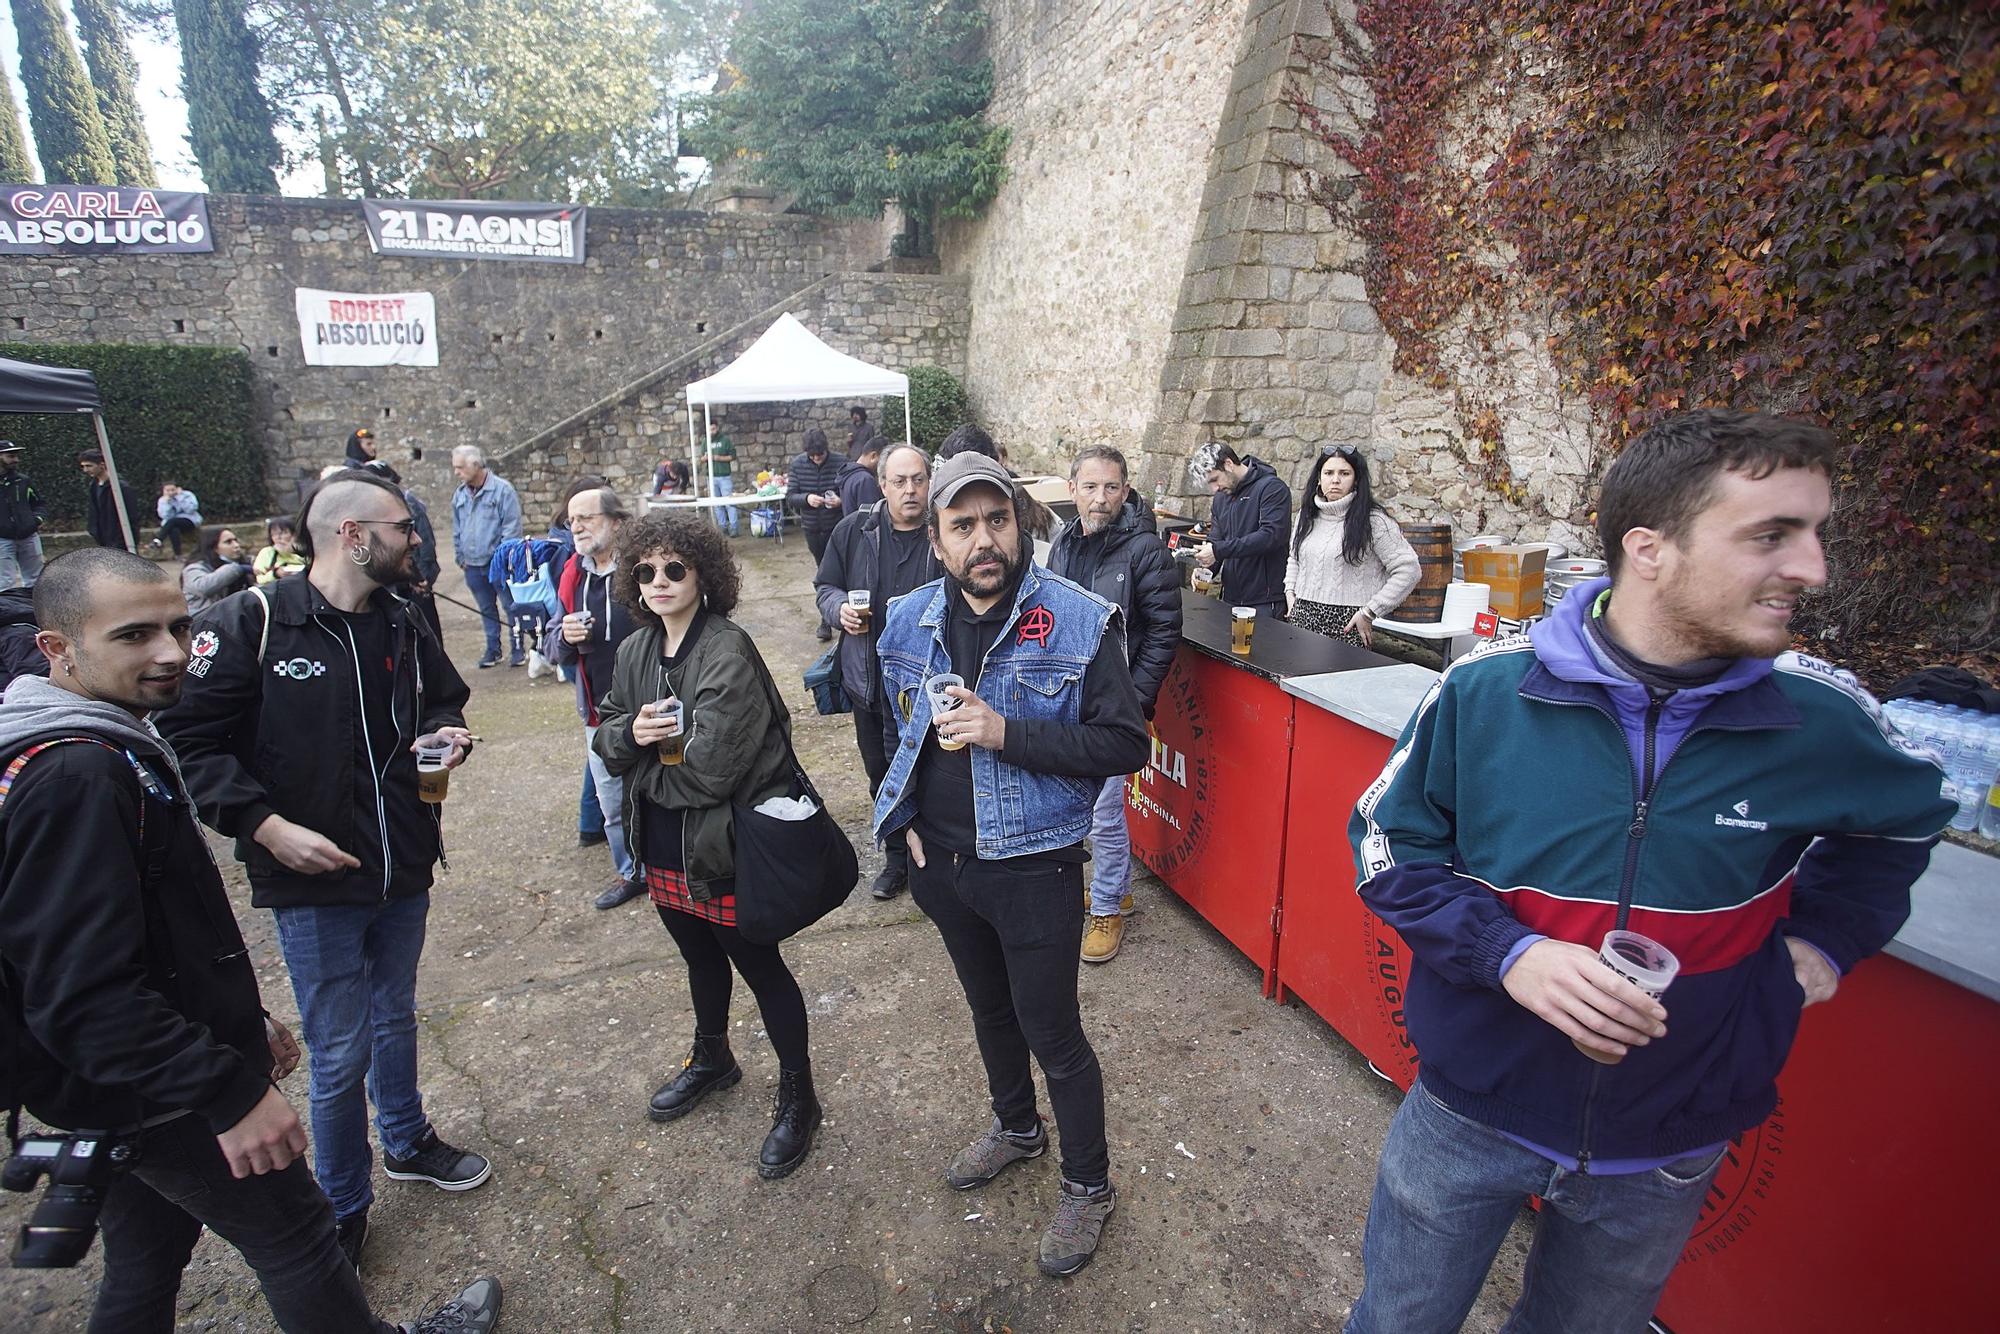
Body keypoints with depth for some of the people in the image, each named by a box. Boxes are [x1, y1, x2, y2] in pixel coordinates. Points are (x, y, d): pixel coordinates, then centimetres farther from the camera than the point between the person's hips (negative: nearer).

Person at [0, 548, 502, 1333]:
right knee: (294, 1237, 10)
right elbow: (86, 994, -31)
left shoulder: (106, 751, 6)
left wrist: (244, 1020, 18)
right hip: (168, 1101, -10)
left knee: (143, 1270, 24)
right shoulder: (78, 780, -27)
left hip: (127, 1093, 10)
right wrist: (230, 1091, -27)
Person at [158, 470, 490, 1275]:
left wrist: (444, 732, -4)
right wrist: (266, 826, -21)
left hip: (404, 869, 5)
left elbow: (443, 697, 19)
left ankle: (407, 1142, 48)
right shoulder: (251, 623, -15)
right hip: (314, 883, -5)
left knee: (394, 1018, 24)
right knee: (340, 1056, 7)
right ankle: (343, 1210, 30)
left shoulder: (404, 627, 2)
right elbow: (189, 741, -14)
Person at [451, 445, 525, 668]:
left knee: (510, 607, 2)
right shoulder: (460, 494, 8)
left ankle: (519, 647, 12)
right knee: (487, 610, 13)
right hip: (472, 566, 6)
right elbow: (457, 530, 17)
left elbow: (512, 527, -11)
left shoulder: (502, 489, -10)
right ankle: (493, 650, 22)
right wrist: (460, 556, 12)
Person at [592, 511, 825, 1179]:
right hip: (662, 845, 8)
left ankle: (798, 1097, 30)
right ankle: (712, 1058, 53)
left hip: (723, 847, -7)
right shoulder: (634, 651, 2)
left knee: (760, 966, 9)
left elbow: (707, 772, -27)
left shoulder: (728, 654, -23)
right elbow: (605, 737, 8)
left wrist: (641, 764, -9)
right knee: (701, 956, 28)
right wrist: (630, 732, -16)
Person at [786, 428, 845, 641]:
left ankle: (826, 621, 9)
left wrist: (841, 500, -27)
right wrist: (806, 498, -25)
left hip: (837, 527, -3)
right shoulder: (798, 464, -4)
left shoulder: (840, 463, -12)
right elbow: (789, 497, -5)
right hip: (812, 528, 3)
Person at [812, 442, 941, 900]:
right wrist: (840, 608, -11)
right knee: (882, 776, 18)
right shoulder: (855, 530, -1)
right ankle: (896, 859, 38)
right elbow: (825, 586, 10)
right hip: (870, 681, 4)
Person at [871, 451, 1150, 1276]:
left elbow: (1125, 744, -19)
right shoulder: (908, 622, -1)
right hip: (942, 863, 6)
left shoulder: (1079, 622, -17)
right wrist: (906, 815, 6)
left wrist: (1007, 731, -28)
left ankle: (1089, 1185, 35)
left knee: (1052, 1034, 9)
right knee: (989, 1009, 26)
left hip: (1034, 869, -5)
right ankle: (1016, 1127, 53)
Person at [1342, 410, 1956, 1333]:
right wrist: (1507, 954, -25)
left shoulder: (1823, 720, -13)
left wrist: (1827, 930, 0)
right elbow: (1387, 842, -11)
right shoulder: (1486, 688, -20)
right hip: (1470, 1114, -2)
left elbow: (1902, 815, 11)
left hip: (1667, 1151, 2)